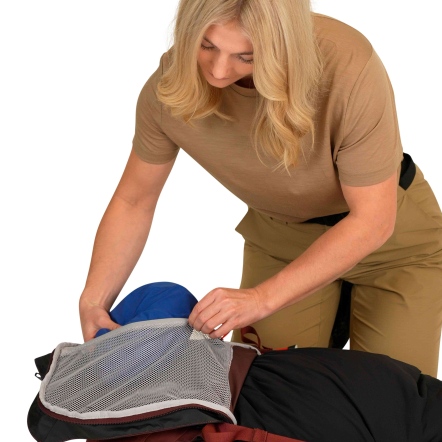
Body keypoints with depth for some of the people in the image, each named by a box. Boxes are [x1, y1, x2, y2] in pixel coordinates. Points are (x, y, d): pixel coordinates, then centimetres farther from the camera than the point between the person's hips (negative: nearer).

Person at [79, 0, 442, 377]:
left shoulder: (348, 66, -36)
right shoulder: (171, 85, -24)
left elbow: (372, 221, -29)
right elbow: (134, 201, -8)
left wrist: (262, 298, -35)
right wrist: (93, 302, -18)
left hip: (391, 231, -2)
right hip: (278, 237, 3)